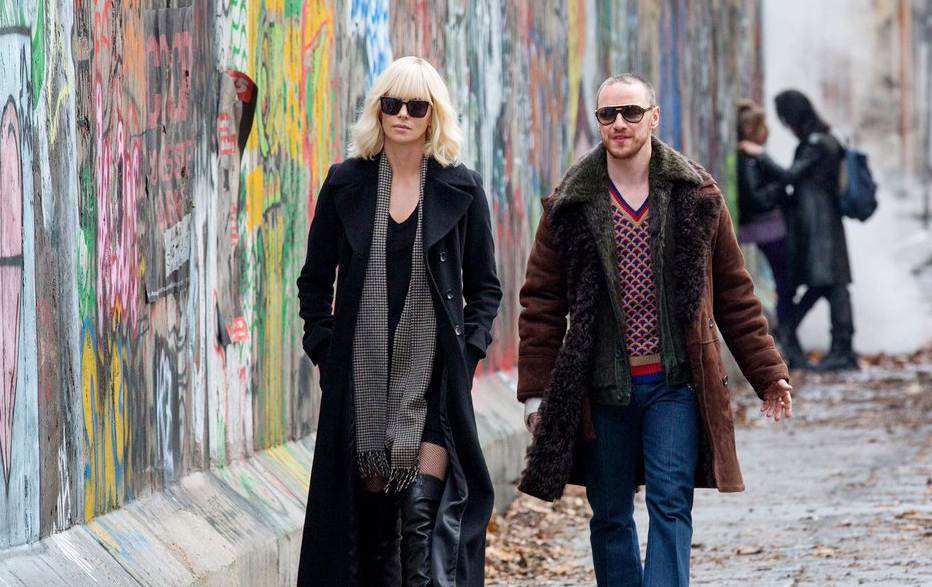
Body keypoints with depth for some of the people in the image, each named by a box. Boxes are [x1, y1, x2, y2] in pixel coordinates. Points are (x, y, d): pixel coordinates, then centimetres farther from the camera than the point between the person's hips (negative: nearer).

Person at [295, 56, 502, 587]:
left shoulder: (461, 189, 3)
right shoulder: (346, 183, 5)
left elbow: (485, 287, 8)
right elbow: (315, 280, 12)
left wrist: (466, 352, -4)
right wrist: (325, 350, 2)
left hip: (433, 377, -2)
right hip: (361, 375, 2)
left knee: (425, 510, -12)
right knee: (370, 510, 4)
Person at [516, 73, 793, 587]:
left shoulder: (696, 196, 5)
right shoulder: (570, 205, 4)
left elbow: (734, 294, 11)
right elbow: (541, 302, 7)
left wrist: (767, 372, 9)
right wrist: (536, 391, 3)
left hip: (676, 384, -1)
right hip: (603, 389, 1)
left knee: (671, 506, -11)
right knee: (610, 517, 7)